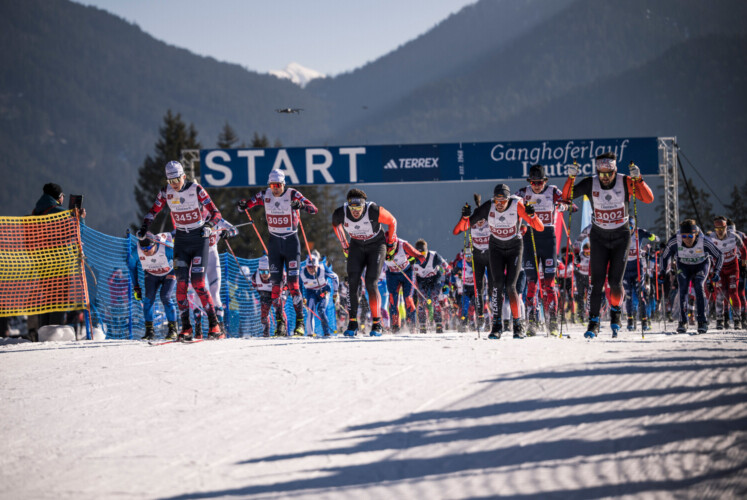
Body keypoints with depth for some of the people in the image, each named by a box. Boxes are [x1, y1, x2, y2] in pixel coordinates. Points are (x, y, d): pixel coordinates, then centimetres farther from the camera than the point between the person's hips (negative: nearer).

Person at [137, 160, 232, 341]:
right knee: (181, 282, -8)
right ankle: (186, 328, -4)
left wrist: (210, 226, -30)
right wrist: (144, 227, -3)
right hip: (181, 238, 4)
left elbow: (214, 212, -12)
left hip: (200, 238, -4)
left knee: (198, 283, -12)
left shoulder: (196, 189, -13)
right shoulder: (166, 192, -1)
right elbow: (154, 210, 12)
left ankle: (214, 325, -4)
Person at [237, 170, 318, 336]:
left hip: (291, 241, -4)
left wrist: (301, 205, -39)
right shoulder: (265, 196, -1)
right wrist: (242, 205, -20)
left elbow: (314, 210, -18)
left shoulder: (292, 194, -11)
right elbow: (246, 205, 5)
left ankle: (300, 321, -7)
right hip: (274, 243, 4)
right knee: (275, 282, 0)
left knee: (293, 282, -10)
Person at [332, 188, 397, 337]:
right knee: (352, 282, -12)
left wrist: (391, 242, 0)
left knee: (371, 284, -14)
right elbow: (336, 224, 5)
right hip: (357, 246, 3)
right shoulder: (340, 214, -21)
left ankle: (377, 323, -3)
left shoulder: (374, 211, -31)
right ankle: (352, 323, -7)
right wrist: (344, 245, 11)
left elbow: (392, 221, -11)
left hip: (376, 246, -3)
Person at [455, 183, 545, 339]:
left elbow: (540, 228, -24)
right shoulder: (488, 207, -17)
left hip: (514, 248, -1)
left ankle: (518, 325, 0)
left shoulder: (517, 206, -22)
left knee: (510, 286, -11)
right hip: (496, 248, 1)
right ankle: (497, 325, -8)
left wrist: (531, 215, -42)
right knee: (498, 284, -13)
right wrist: (465, 217, -34)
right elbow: (467, 224, -12)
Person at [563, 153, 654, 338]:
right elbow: (566, 196, -10)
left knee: (615, 281, -7)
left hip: (621, 236, -1)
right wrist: (571, 178, -26)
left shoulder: (625, 182, -14)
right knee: (597, 280, -7)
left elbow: (648, 199, -20)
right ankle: (593, 321, -1)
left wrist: (638, 179, -34)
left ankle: (616, 312, 21)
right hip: (599, 237, 1)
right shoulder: (590, 184, -10)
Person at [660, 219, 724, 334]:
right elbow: (665, 256, -7)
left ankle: (702, 321, -20)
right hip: (683, 266, 2)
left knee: (698, 286, -23)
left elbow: (719, 255, -15)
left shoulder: (705, 242, -32)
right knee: (683, 289, -18)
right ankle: (683, 322, -12)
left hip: (701, 265, -2)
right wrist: (663, 272, -14)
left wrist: (717, 272, -24)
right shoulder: (674, 241, -28)